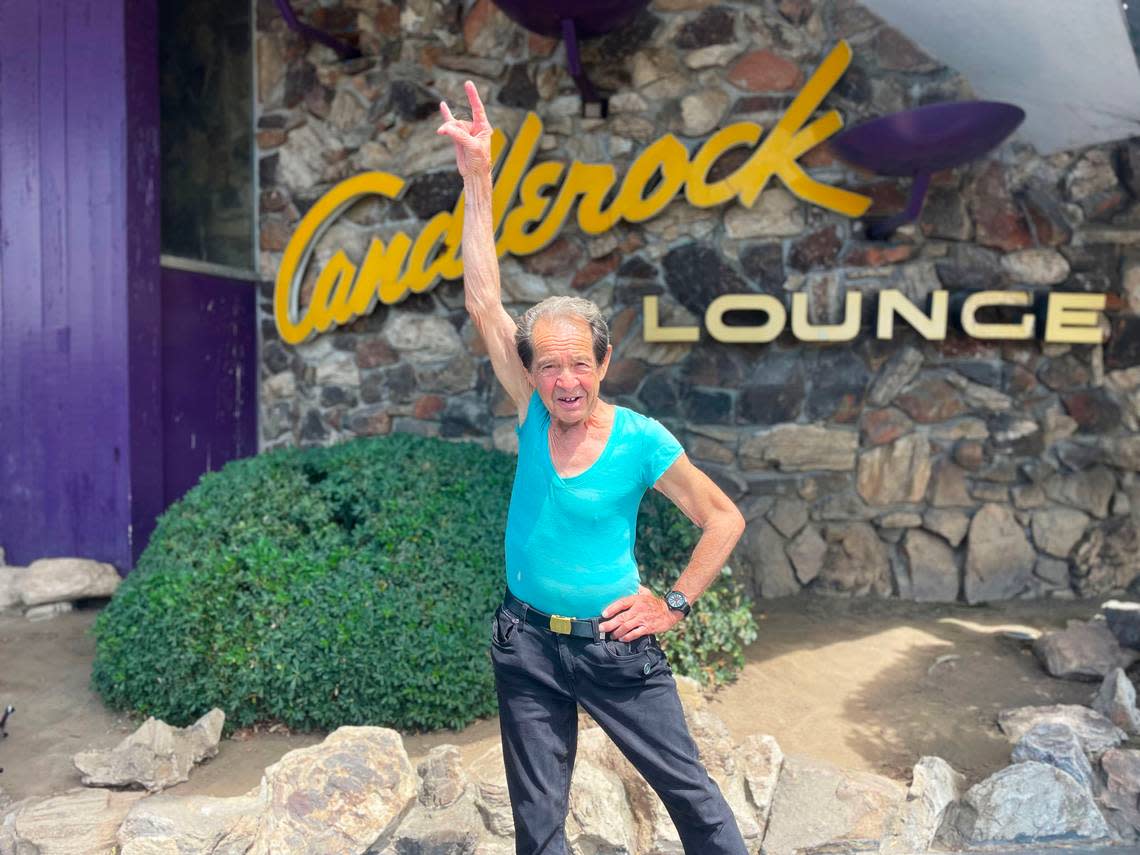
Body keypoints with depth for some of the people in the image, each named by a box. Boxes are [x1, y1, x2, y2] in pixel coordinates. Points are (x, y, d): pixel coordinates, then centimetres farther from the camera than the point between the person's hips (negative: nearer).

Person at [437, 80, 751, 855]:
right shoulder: (534, 414, -6)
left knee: (689, 788, 10)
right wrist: (478, 180, -14)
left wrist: (676, 603, -8)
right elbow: (484, 302, -11)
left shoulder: (641, 441, -14)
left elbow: (725, 519, -4)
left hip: (612, 645, -3)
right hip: (528, 644, 3)